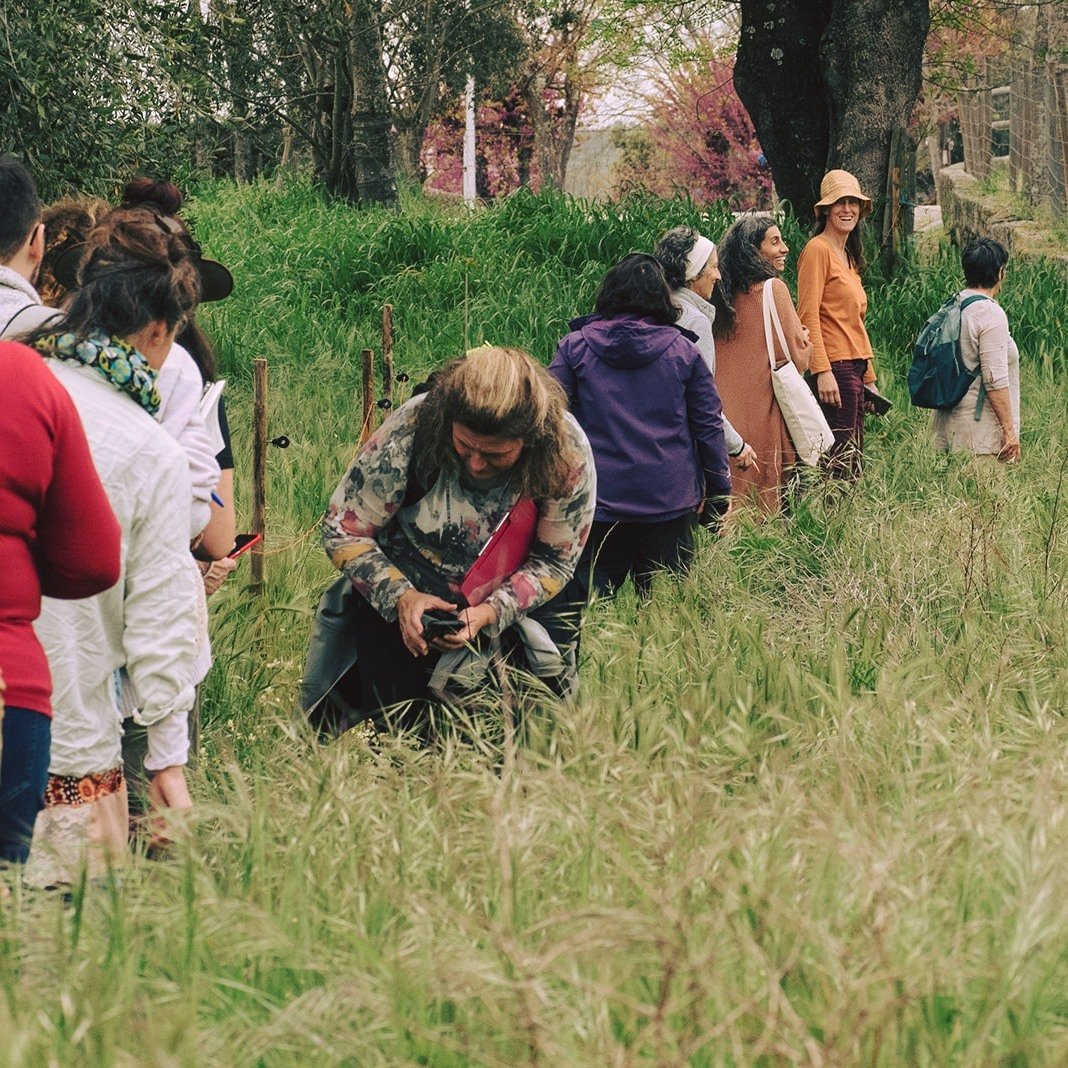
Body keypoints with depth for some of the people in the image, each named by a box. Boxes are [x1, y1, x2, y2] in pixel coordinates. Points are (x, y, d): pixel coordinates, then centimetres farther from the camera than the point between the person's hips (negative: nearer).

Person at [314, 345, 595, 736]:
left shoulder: (567, 455, -24)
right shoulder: (410, 432, -27)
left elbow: (555, 560, -11)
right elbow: (342, 532, -16)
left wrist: (492, 613, -28)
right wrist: (399, 596, -31)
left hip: (507, 605, 1)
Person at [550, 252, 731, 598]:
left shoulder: (574, 348, 1)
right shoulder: (683, 350, 3)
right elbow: (709, 424, 6)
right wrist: (718, 492, 14)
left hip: (595, 503, -1)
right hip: (670, 502, 1)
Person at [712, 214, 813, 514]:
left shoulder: (724, 293, 8)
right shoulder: (773, 289, -9)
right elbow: (798, 359, -7)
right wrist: (805, 337, 13)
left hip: (726, 412, 6)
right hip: (764, 411, -6)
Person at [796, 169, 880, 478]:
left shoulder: (849, 256, 20)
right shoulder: (817, 250, -8)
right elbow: (808, 316, -14)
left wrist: (868, 378, 21)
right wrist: (822, 371, -21)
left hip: (855, 367, 10)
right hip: (835, 368, -10)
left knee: (852, 461, 8)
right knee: (840, 464, -12)